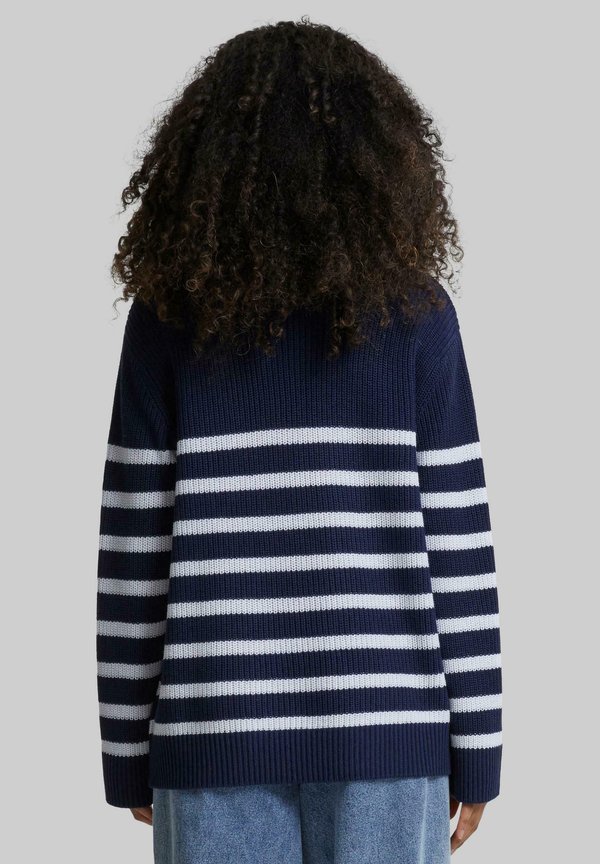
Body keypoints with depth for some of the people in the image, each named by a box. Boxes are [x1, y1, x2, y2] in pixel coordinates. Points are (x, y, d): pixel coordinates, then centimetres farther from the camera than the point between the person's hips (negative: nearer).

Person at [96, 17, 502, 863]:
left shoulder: (170, 310, -1)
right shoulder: (414, 309, -3)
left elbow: (133, 547, -1)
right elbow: (455, 533, -3)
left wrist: (127, 747, 8)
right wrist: (476, 744, 4)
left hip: (216, 728, 1)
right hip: (384, 725, 0)